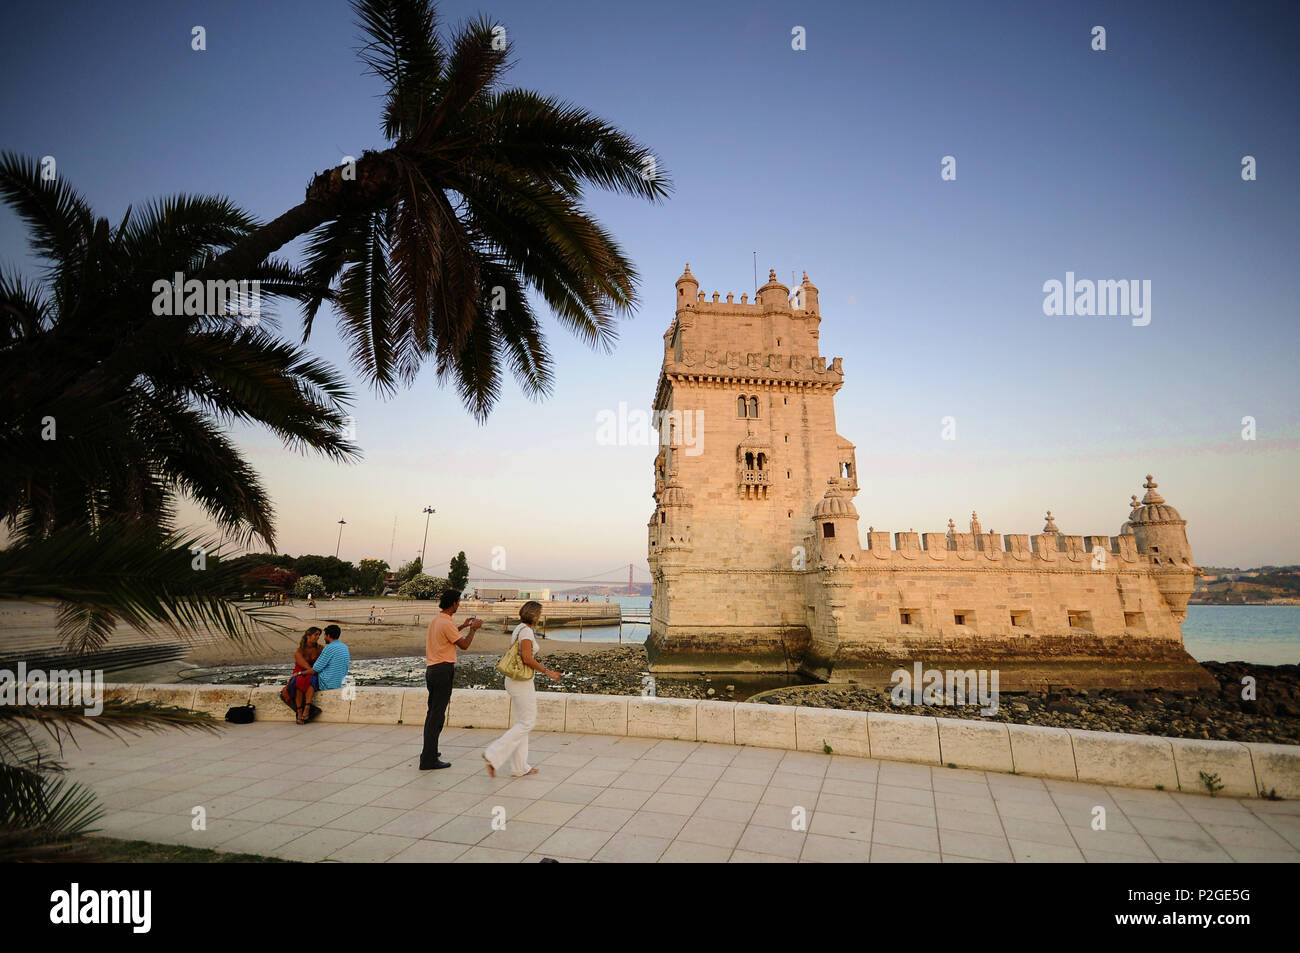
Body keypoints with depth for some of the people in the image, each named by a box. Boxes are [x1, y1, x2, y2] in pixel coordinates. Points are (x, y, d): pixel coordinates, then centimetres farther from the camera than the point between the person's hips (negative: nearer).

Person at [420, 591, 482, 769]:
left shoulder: (436, 620, 12)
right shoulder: (447, 623, -17)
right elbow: (464, 645, -11)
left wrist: (462, 626, 29)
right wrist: (473, 629, 3)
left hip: (431, 669, 10)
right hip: (443, 670, -10)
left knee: (432, 712, 20)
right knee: (437, 715, -5)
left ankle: (429, 751, 32)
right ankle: (428, 760, -3)